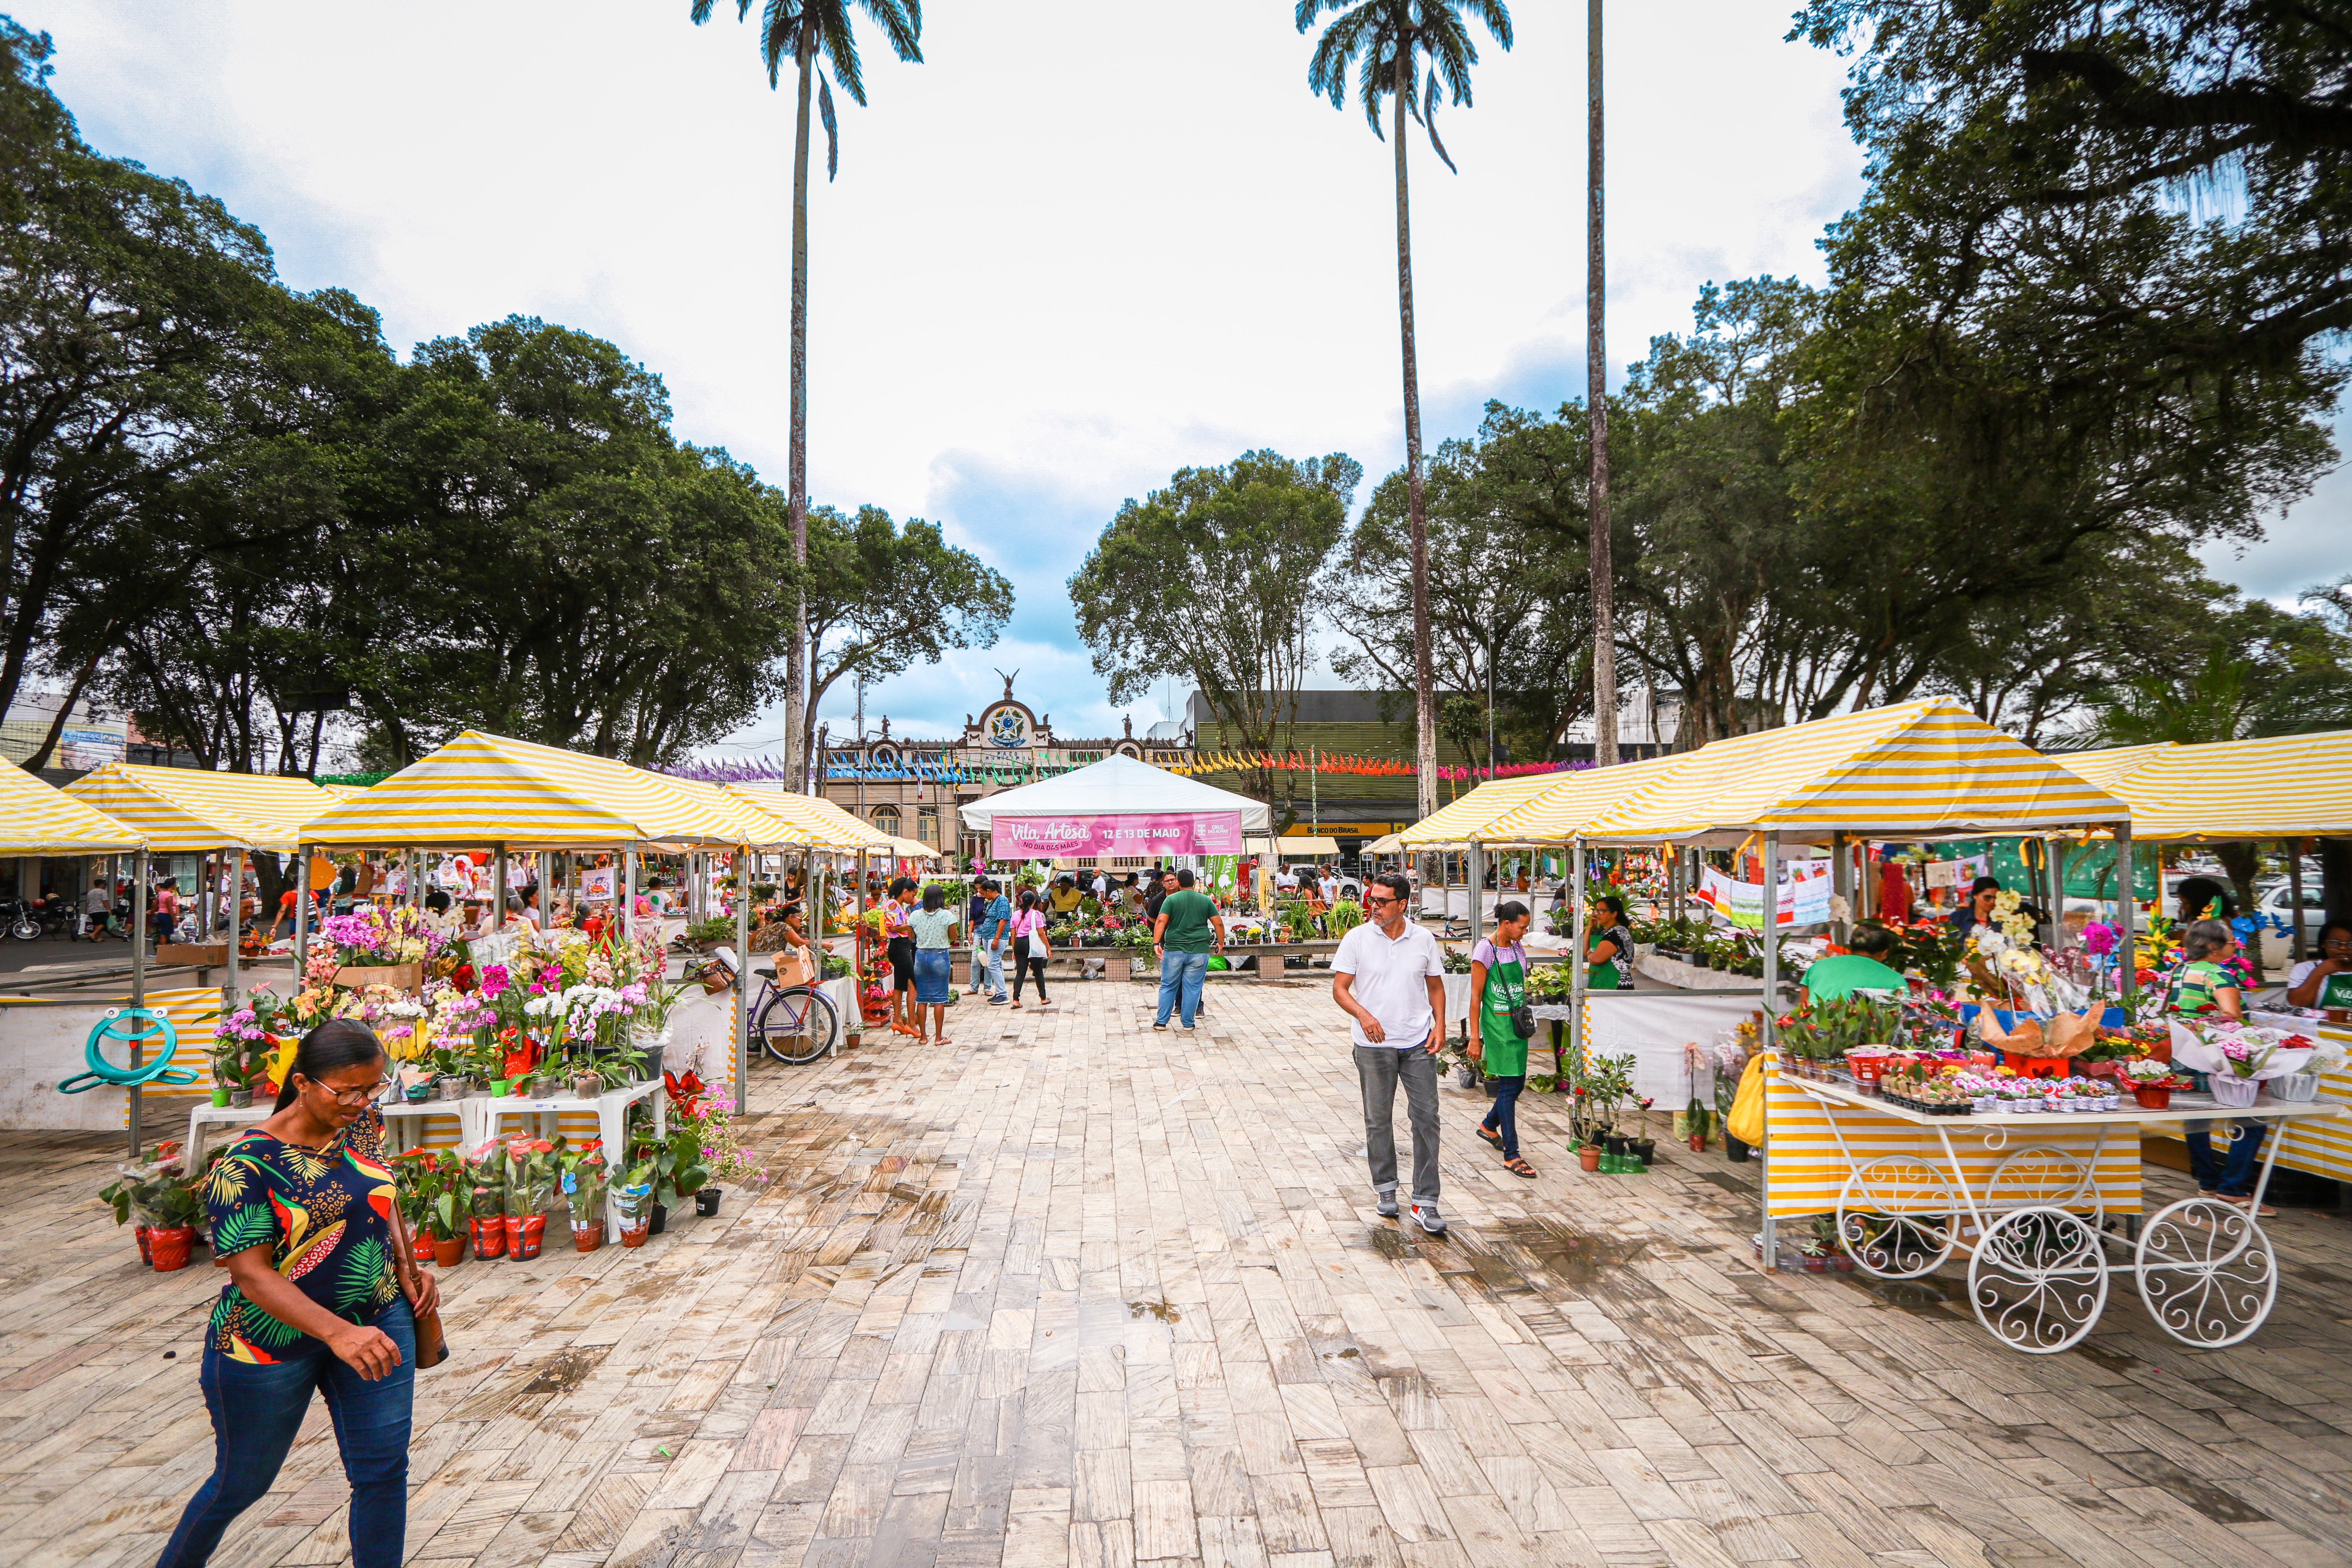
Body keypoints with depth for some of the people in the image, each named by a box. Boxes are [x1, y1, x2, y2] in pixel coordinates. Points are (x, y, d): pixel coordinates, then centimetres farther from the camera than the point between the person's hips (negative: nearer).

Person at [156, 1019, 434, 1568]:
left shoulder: (365, 1123, -4)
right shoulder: (248, 1164, -21)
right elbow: (252, 1274, -23)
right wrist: (338, 1333, -32)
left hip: (377, 1319, 4)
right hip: (272, 1339, -4)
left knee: (384, 1470, 4)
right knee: (242, 1483, 18)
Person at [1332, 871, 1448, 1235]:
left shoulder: (1424, 939, 4)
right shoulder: (1357, 939, -3)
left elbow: (1436, 987, 13)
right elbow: (1339, 989, -4)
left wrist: (1439, 1027, -1)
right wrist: (1364, 1015, -21)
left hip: (1418, 1043, 1)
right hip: (1373, 1044, -1)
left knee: (1426, 1117, -2)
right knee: (1378, 1119, 9)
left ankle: (1425, 1203, 6)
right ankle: (1385, 1188, 28)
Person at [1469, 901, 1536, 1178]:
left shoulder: (1518, 949, 9)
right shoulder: (1486, 950, -12)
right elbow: (1476, 996, -11)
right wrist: (1475, 1037, -12)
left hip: (1517, 1024, 7)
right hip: (1496, 1025, -7)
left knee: (1518, 1083, 12)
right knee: (1509, 1085, -7)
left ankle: (1489, 1126, 37)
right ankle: (1511, 1155, -2)